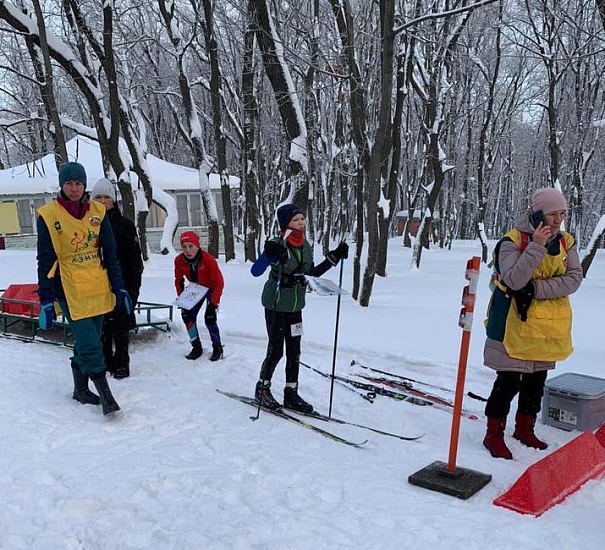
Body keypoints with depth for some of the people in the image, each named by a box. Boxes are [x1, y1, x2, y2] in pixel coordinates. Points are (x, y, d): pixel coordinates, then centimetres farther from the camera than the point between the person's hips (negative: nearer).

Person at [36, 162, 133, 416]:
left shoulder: (97, 212, 5)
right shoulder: (48, 215, -4)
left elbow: (109, 253, 9)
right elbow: (45, 261, -3)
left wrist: (119, 287, 5)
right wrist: (46, 300, -5)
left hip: (99, 289, 4)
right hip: (70, 292, -4)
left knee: (86, 342, 15)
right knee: (90, 345, -9)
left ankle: (81, 390, 31)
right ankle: (105, 395, 3)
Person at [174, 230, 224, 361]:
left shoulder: (208, 259, -34)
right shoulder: (179, 261, -21)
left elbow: (219, 283, -27)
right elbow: (179, 281, -3)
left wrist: (213, 303, -28)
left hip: (211, 289, -5)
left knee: (209, 318, -16)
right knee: (187, 315, -5)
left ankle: (217, 348, 4)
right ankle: (196, 347, 12)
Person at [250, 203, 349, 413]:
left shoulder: (305, 246, 2)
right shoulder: (277, 245, -19)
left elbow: (313, 272, 14)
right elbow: (255, 271, -26)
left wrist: (334, 257, 7)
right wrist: (269, 254, -43)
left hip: (295, 306, 6)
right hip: (276, 305, -6)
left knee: (294, 352, 10)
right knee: (276, 351, 2)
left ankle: (291, 394, 22)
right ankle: (262, 389, 23)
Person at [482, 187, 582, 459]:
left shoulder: (565, 243, 5)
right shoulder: (513, 241, -12)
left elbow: (574, 277, -8)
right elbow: (514, 280, -25)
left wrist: (537, 289, -20)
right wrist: (537, 246, -29)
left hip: (549, 327, 6)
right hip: (516, 324, -6)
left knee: (536, 381, 16)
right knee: (509, 381, -4)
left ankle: (524, 429, 34)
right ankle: (494, 434, 10)